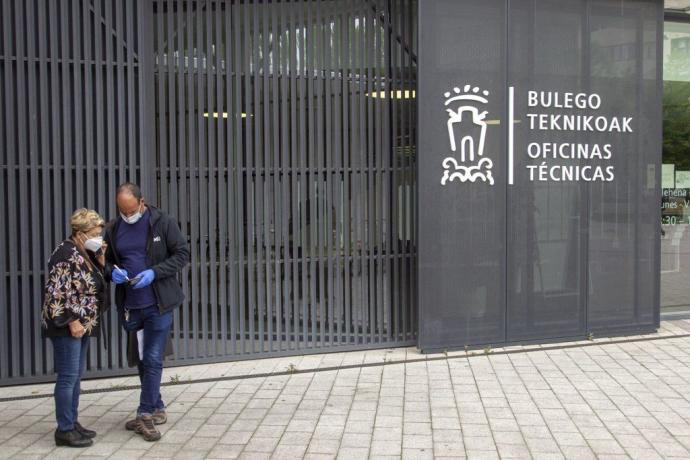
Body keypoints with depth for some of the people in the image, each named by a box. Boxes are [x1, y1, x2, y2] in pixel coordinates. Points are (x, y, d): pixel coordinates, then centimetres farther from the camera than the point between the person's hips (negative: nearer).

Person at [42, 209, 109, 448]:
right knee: (68, 376, -5)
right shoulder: (66, 253, -16)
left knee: (76, 375, 13)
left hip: (82, 324, 9)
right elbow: (56, 292, -21)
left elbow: (93, 284, 20)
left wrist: (101, 261, 5)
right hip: (67, 326, -9)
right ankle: (64, 430, 2)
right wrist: (71, 321, -21)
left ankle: (72, 422, 22)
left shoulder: (85, 253, 11)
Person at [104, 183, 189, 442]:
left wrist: (154, 272, -18)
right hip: (130, 305, 5)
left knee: (153, 360, -6)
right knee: (141, 360, 15)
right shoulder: (113, 229, 5)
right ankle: (157, 409, 30)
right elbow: (106, 261, 14)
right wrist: (112, 272, -9)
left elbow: (182, 254, -6)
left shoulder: (163, 223, -7)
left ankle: (145, 415, 2)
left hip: (158, 304, -5)